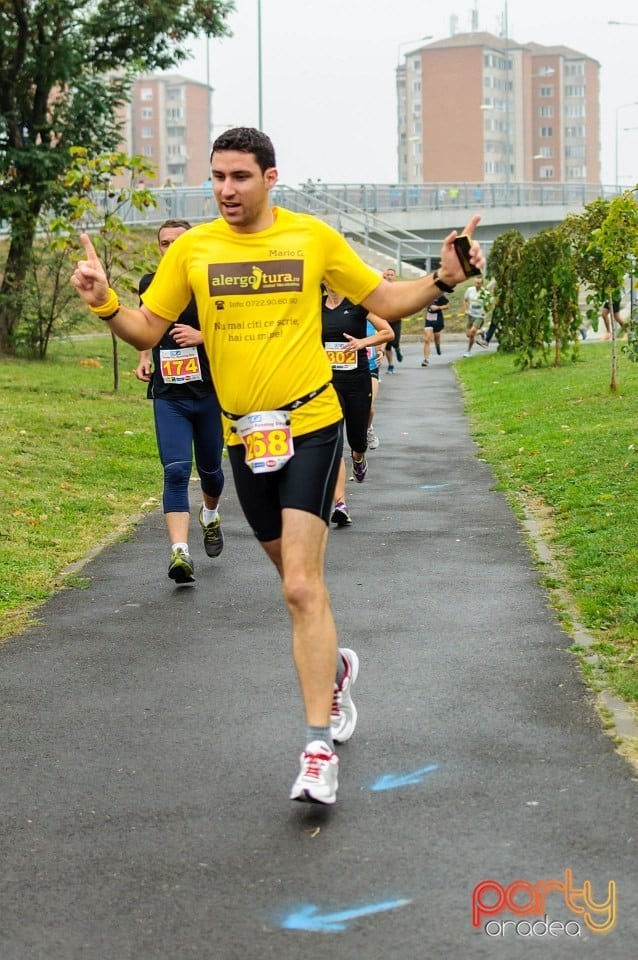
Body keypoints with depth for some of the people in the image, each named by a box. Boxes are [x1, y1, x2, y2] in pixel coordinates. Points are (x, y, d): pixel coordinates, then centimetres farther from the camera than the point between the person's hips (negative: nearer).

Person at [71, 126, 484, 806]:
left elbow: (384, 300, 7)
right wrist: (104, 304, -14)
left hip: (311, 425, -3)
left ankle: (319, 749, -12)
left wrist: (443, 279, -9)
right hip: (244, 436, 3)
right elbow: (147, 330, 5)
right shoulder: (192, 248, 2)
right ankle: (335, 668, 47)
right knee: (296, 579, 17)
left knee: (301, 587, -15)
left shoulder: (313, 237, -1)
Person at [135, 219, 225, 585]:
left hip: (209, 393, -1)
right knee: (176, 472, -15)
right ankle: (180, 552, -23)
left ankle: (211, 515, 49)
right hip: (168, 396, 1)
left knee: (209, 469, 16)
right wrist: (144, 358, 8)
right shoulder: (149, 284, 6)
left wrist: (201, 336, -18)